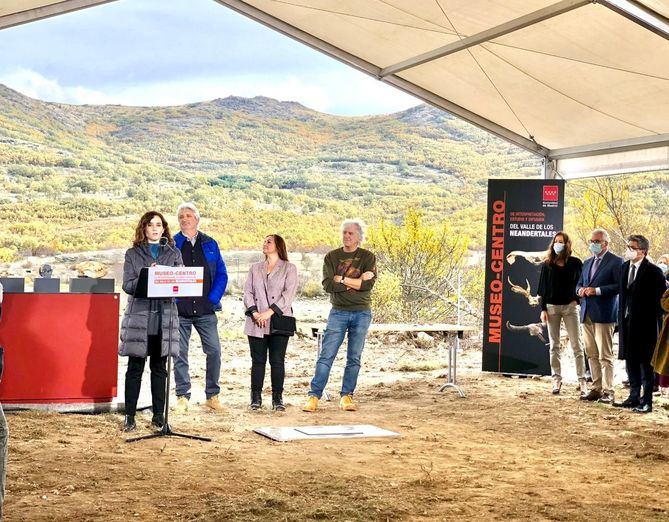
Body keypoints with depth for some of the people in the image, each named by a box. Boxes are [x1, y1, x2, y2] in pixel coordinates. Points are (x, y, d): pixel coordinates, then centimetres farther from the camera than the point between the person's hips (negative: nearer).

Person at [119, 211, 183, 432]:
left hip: (164, 317, 2)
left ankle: (159, 415, 13)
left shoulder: (174, 254, 12)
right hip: (139, 316, -2)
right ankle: (129, 416, 3)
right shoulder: (133, 254, 8)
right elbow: (127, 285, -2)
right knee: (135, 368, -1)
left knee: (159, 368, 7)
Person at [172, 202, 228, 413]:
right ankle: (182, 397, 11)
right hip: (179, 309, -1)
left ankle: (212, 396, 8)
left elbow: (221, 274, 9)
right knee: (180, 354, 2)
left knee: (214, 351, -4)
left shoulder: (210, 244, 11)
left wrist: (213, 298, -4)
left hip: (205, 309, 1)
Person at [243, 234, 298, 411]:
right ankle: (256, 398, 7)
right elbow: (248, 292, 8)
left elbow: (289, 294, -6)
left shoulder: (289, 268, 6)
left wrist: (270, 312, -15)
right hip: (256, 323, 3)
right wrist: (254, 312, -9)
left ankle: (277, 398, 3)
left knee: (277, 361, -2)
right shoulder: (255, 268, 18)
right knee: (258, 361, 2)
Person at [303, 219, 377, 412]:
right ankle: (314, 396, -4)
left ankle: (346, 396, 13)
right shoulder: (332, 257, 4)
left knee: (354, 358, 5)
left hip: (361, 313, 0)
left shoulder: (368, 257, 2)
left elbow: (368, 284, -13)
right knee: (326, 356, -5)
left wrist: (342, 279, -10)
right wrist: (357, 282, -13)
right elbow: (328, 285, -9)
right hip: (338, 311, 0)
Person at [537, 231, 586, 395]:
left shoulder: (575, 263, 1)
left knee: (576, 345, -3)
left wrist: (577, 299, -5)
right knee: (554, 345, 6)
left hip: (570, 306, -2)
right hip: (552, 307, 2)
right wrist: (543, 309, 0)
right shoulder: (547, 264, 5)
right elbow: (543, 288, 5)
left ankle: (582, 380, -2)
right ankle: (556, 379, 11)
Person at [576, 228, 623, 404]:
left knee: (605, 355, -6)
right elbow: (579, 284, 25)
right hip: (587, 314, 7)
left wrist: (598, 290, -19)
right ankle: (596, 388, 16)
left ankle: (608, 392, -3)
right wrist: (580, 290, 2)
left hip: (603, 315, -7)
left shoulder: (615, 262, -5)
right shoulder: (587, 262, 19)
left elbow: (619, 286, -13)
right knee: (592, 355, 10)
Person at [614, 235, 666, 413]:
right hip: (627, 322, 7)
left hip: (645, 324, -7)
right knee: (631, 361, 13)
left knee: (645, 362, 0)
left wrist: (655, 321, -11)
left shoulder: (653, 272, -11)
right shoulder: (624, 268, 10)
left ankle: (646, 401, 7)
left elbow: (660, 300, -9)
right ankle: (634, 397, 23)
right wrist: (621, 318, 11)